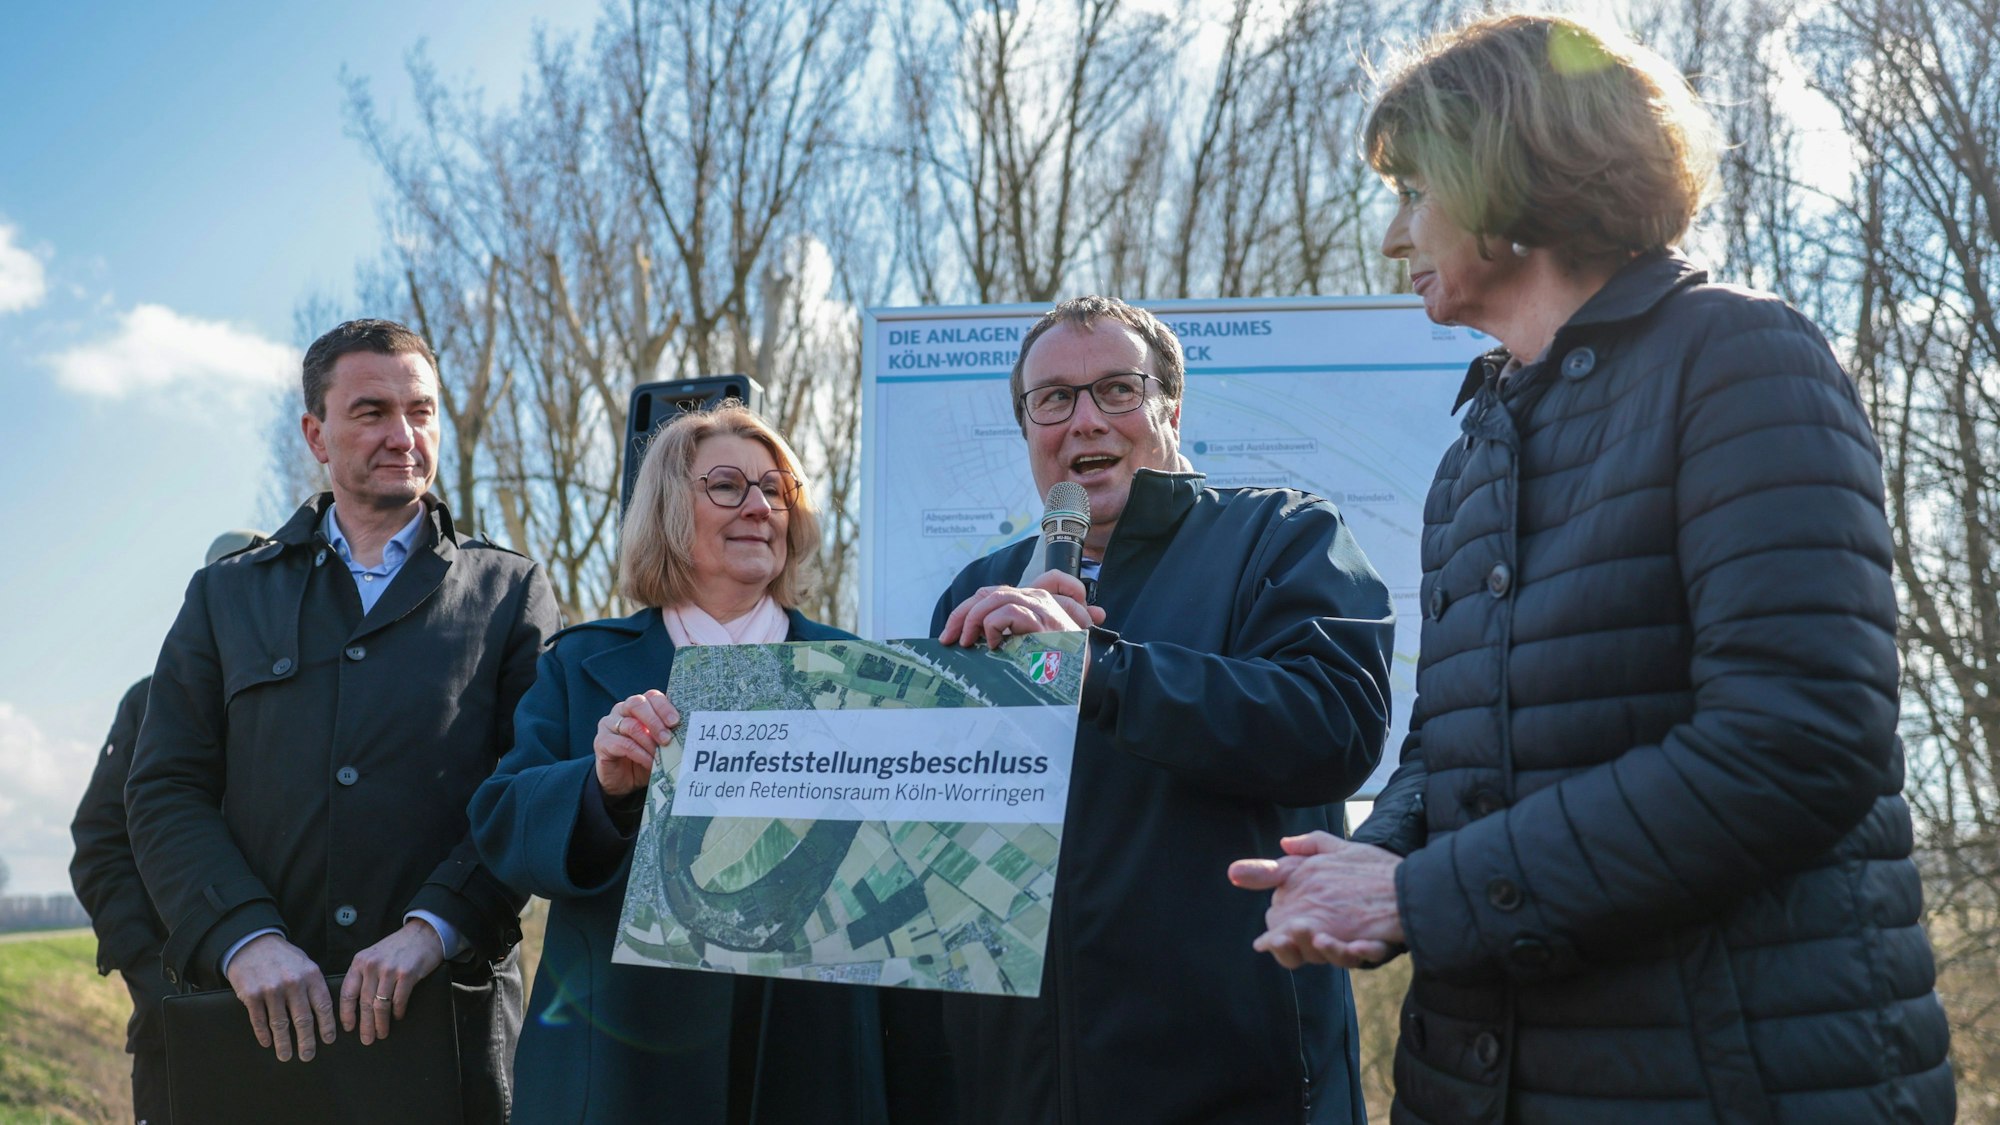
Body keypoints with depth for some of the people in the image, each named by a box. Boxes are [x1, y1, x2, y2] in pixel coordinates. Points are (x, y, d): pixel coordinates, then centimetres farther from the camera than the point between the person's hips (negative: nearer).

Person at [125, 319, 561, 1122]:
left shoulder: (511, 594, 7)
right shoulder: (227, 596, 13)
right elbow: (166, 793, 4)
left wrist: (432, 927, -16)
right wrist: (245, 938, -11)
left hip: (450, 1009, -1)